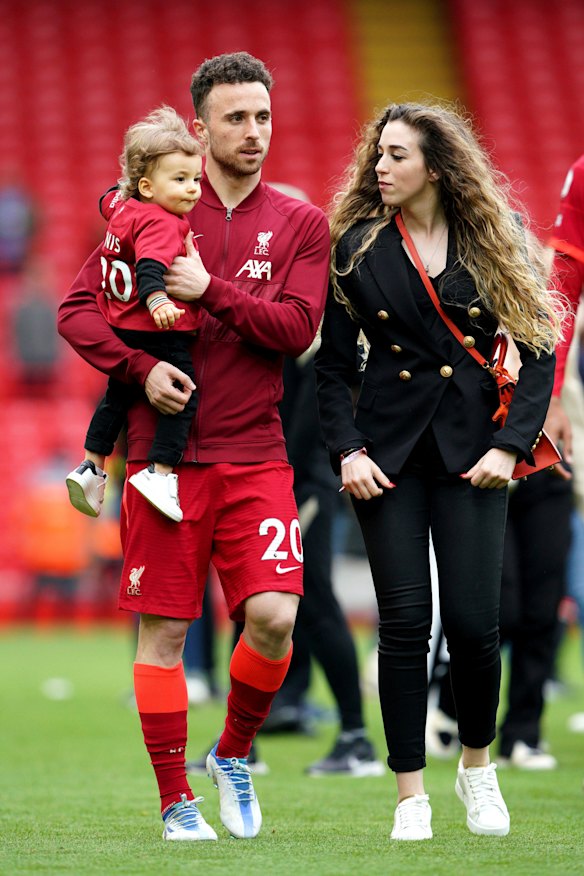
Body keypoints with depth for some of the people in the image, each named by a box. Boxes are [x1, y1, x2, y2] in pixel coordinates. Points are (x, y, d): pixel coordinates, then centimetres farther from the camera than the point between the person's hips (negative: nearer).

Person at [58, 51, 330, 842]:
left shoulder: (300, 224, 8)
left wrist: (213, 290, -14)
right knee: (164, 629, 0)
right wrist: (141, 367, -11)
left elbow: (297, 327, -5)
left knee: (274, 616, -13)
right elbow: (78, 309, 3)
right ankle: (176, 800, 11)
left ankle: (234, 754, 13)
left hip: (256, 457, 1)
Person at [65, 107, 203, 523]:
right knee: (183, 398, -5)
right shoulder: (162, 223, -20)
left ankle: (91, 466, 29)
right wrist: (157, 301, -52)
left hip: (123, 332, 10)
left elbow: (111, 199, 32)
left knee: (118, 397, 23)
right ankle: (160, 472, -10)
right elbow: (150, 265, -37)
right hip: (161, 334, -10)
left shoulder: (122, 205, 7)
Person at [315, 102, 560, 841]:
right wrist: (346, 452, -6)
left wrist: (511, 445, -6)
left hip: (471, 448, 0)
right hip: (390, 448, 0)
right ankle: (410, 797, 5)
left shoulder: (491, 245, 3)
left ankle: (477, 766, 20)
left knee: (473, 621, -6)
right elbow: (333, 363, 5)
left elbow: (537, 351, 4)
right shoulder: (358, 246, 3)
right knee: (404, 621, -4)